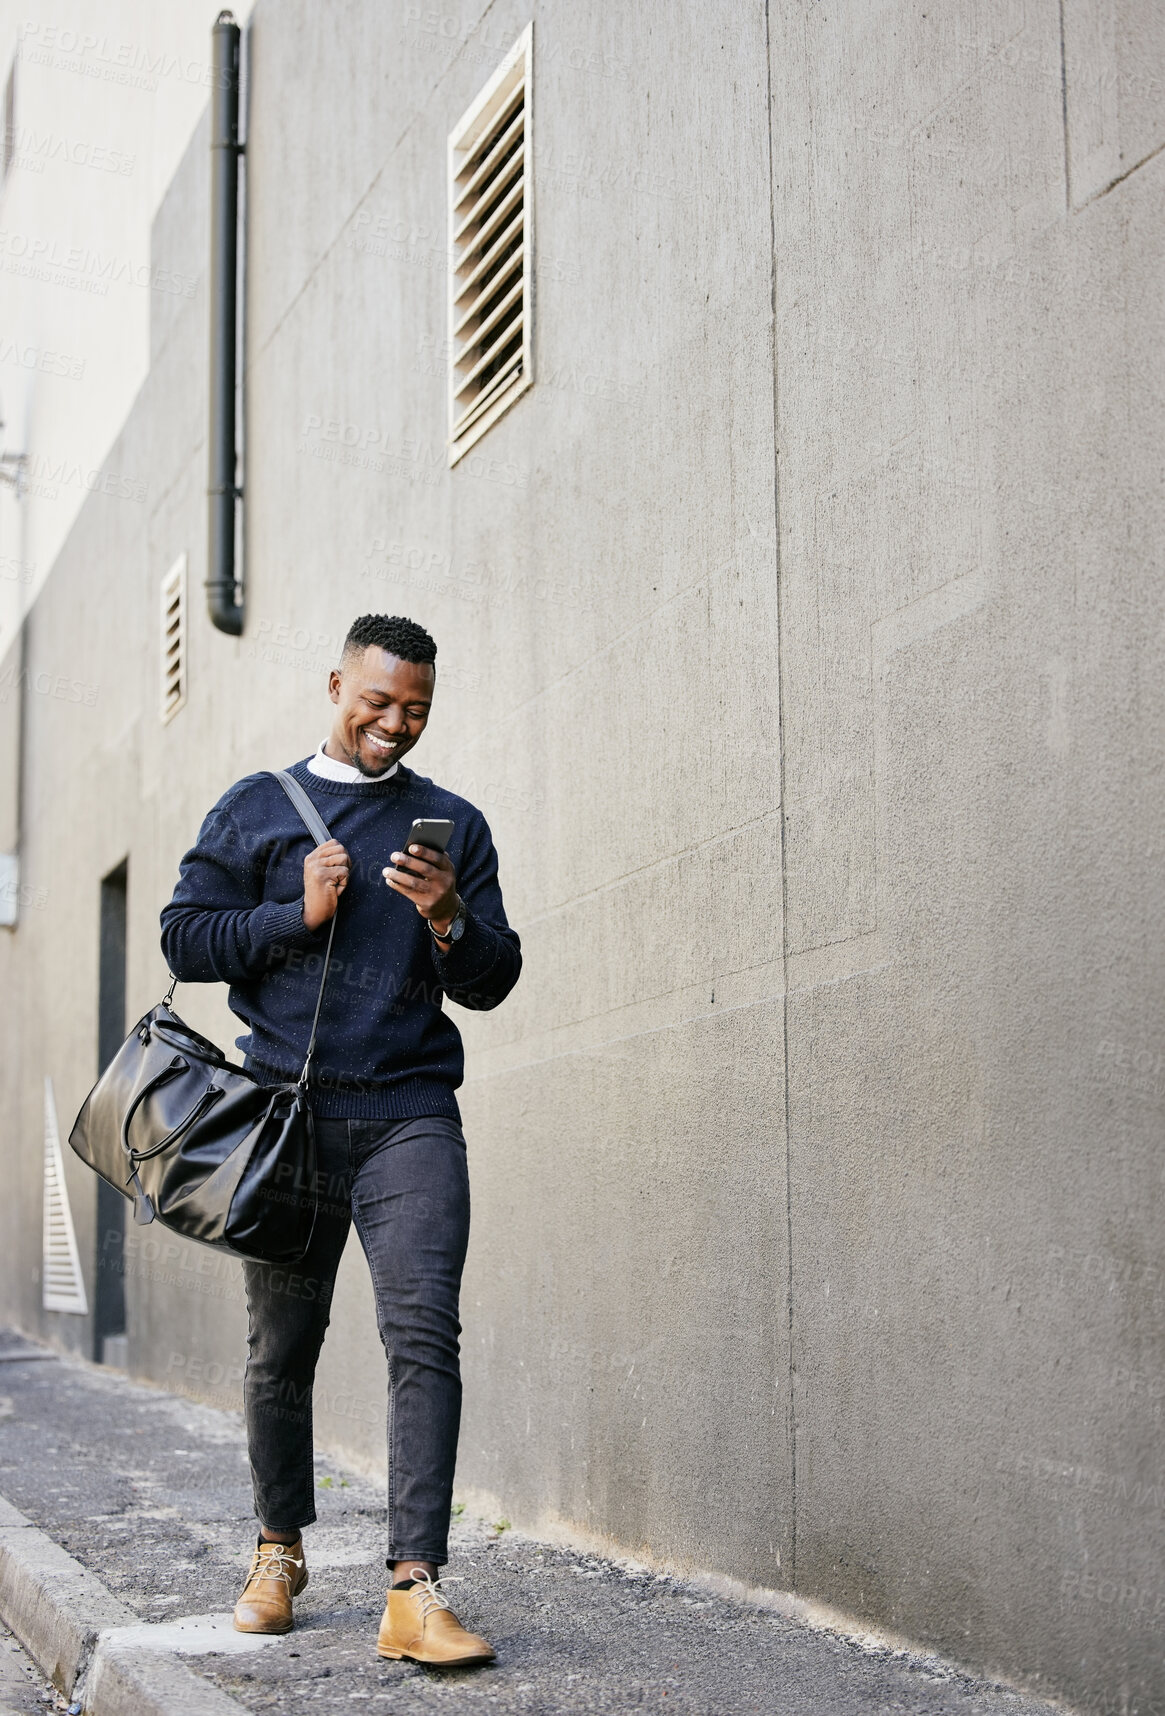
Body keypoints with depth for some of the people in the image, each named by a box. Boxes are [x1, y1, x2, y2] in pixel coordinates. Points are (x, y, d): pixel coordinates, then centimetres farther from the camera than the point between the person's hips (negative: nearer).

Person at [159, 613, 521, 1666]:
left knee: (423, 1332, -14)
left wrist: (450, 922, -9)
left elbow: (493, 983, 11)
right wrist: (300, 916, -5)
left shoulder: (453, 824, 14)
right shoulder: (256, 808, 13)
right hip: (288, 1106, 1)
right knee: (281, 1346, 8)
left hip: (411, 1114, 0)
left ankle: (417, 1589, -14)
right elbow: (186, 937, 7)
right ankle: (280, 1550, 27)